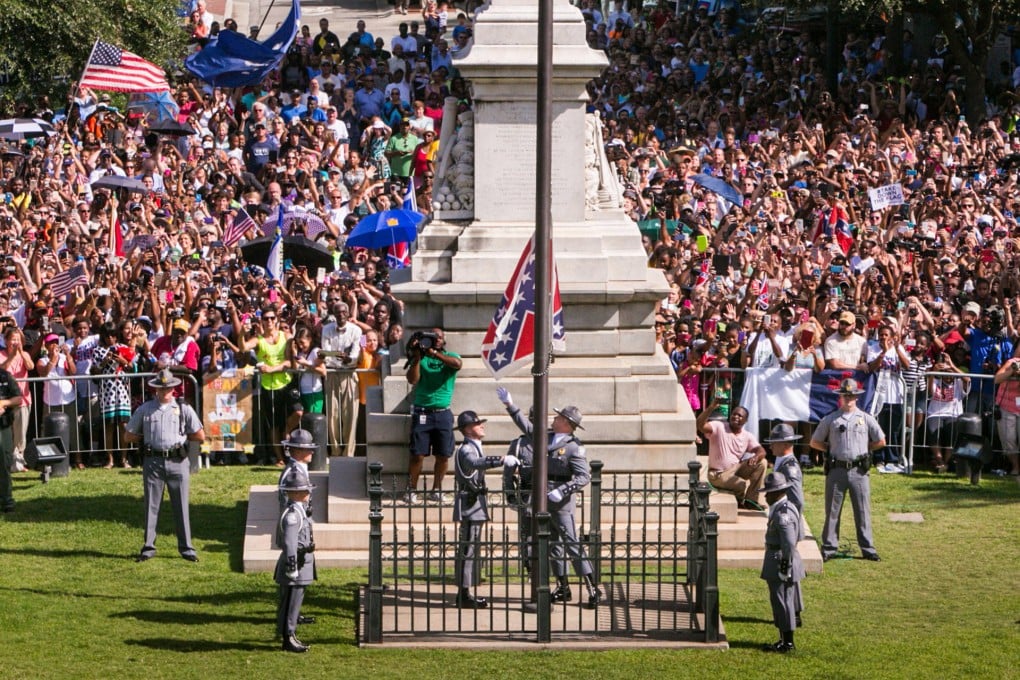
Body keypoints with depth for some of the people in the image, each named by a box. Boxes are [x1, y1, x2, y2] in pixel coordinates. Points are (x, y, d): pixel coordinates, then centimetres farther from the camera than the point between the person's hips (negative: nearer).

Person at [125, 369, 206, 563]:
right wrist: (147, 438, 7)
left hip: (177, 462, 0)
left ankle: (186, 548, 8)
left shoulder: (184, 409, 9)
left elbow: (200, 436, 10)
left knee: (181, 506, 2)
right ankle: (148, 547, 7)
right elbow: (128, 436, 14)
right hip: (153, 461, 0)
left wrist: (182, 437, 8)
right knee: (151, 505, 2)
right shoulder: (144, 409, 10)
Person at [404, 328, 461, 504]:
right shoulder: (420, 359, 8)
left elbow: (457, 363, -16)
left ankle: (436, 490, 15)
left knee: (443, 455, 2)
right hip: (422, 413, -1)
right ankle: (411, 491, 0)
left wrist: (434, 353, -22)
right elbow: (412, 379, -6)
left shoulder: (450, 357, 8)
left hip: (443, 413, 1)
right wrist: (417, 357, -13)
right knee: (418, 455, -6)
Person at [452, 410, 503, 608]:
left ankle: (466, 593, 14)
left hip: (476, 503, 10)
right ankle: (464, 594, -13)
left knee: (471, 549, 11)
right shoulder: (466, 450, -15)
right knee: (467, 549, -11)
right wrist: (500, 460, -50)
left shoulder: (474, 448, 18)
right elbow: (476, 463, -37)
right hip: (470, 504, -10)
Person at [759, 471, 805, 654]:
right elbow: (800, 534, 20)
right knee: (782, 602, 17)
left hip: (779, 562, -11)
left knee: (782, 602, -3)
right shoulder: (789, 508, 11)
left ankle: (788, 643, 4)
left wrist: (785, 568, -20)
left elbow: (790, 544, -25)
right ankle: (785, 639, 25)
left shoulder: (782, 515, -22)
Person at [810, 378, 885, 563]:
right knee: (832, 511, 3)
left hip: (859, 471, 0)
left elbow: (880, 441, 14)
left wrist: (863, 448, 7)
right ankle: (828, 548, 7)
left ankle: (868, 548, 7)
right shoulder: (830, 420, 7)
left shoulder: (866, 419, 9)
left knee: (863, 511, 2)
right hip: (836, 470, 0)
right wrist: (832, 449, 4)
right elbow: (814, 442, 13)